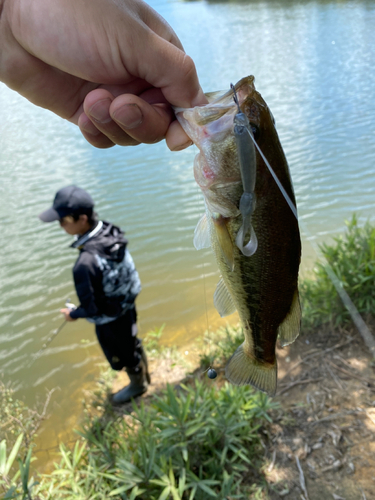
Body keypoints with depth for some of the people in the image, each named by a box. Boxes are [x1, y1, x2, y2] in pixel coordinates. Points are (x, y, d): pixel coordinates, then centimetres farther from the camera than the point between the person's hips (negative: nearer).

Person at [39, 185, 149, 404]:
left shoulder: (86, 263, -41)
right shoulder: (111, 232, -18)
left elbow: (92, 308, -28)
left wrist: (73, 314, -7)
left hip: (110, 320, -6)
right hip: (126, 305, 6)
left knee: (123, 353, 24)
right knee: (133, 342, 31)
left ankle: (138, 385, 53)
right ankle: (144, 375, 59)